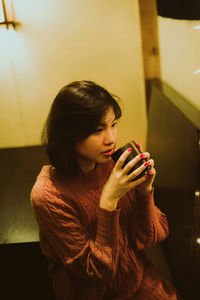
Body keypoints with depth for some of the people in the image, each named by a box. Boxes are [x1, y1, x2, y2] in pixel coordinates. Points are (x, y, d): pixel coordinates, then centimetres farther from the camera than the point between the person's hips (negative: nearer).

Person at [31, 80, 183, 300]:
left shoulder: (114, 165, -11)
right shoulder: (47, 195, -22)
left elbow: (145, 240, -6)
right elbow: (95, 271, -18)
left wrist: (145, 191, -22)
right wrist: (108, 202, -29)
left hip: (138, 277, 3)